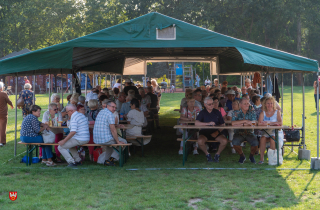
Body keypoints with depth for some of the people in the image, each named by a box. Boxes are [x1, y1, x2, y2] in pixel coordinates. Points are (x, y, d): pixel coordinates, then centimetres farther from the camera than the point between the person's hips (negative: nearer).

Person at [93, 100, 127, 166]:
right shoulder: (110, 114, -13)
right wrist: (118, 142, -9)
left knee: (110, 141, 40)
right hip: (105, 139, -9)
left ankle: (107, 160, 32)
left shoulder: (101, 112, 16)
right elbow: (113, 130, -16)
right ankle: (111, 159, 4)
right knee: (123, 142, 11)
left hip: (96, 140, 9)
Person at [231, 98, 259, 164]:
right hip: (239, 133, -1)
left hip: (249, 133, 1)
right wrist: (245, 121, -20)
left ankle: (251, 155, 7)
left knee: (255, 143, -28)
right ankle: (242, 156, -1)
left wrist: (241, 124, -16)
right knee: (235, 142, -32)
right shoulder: (236, 113, 0)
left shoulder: (252, 112, 5)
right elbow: (233, 123, -18)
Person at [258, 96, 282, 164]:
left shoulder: (277, 112, 5)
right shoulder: (263, 113, 10)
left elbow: (280, 123, -9)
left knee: (272, 139, -33)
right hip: (266, 132, 2)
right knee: (262, 139, -29)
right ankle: (261, 158, -23)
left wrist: (269, 122, -18)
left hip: (275, 131, -2)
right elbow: (259, 123, -6)